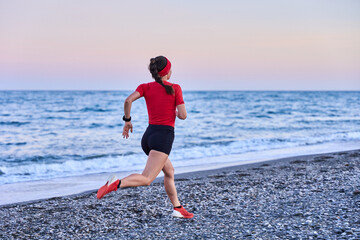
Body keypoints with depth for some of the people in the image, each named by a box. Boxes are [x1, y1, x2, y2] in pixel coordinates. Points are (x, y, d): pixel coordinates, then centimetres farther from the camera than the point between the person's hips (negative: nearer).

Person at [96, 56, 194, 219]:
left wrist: (127, 120, 3)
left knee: (169, 171, 24)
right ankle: (116, 184, -40)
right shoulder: (175, 88, 0)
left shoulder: (146, 87, 8)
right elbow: (183, 115, -5)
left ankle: (177, 208, 25)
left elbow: (128, 100, -9)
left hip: (148, 136, 7)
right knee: (146, 179, -17)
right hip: (164, 137, -7)